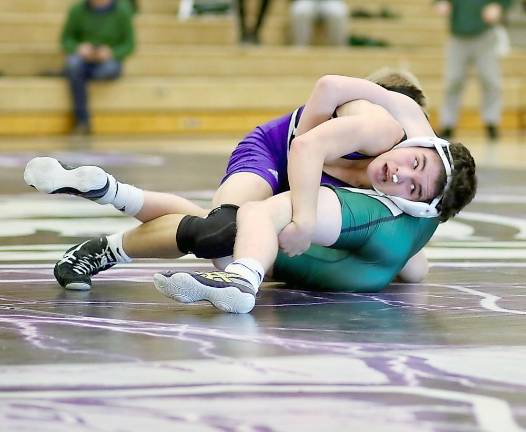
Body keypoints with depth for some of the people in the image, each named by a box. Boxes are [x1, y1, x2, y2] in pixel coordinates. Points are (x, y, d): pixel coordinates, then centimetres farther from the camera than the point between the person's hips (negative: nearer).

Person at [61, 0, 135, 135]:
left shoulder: (121, 11, -9)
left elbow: (129, 45, -4)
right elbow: (66, 38, 1)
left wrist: (112, 53, -24)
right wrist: (78, 48, -21)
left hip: (109, 60, -1)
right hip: (84, 59, 1)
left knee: (110, 68, -38)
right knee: (74, 64, -35)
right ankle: (82, 121, -33)